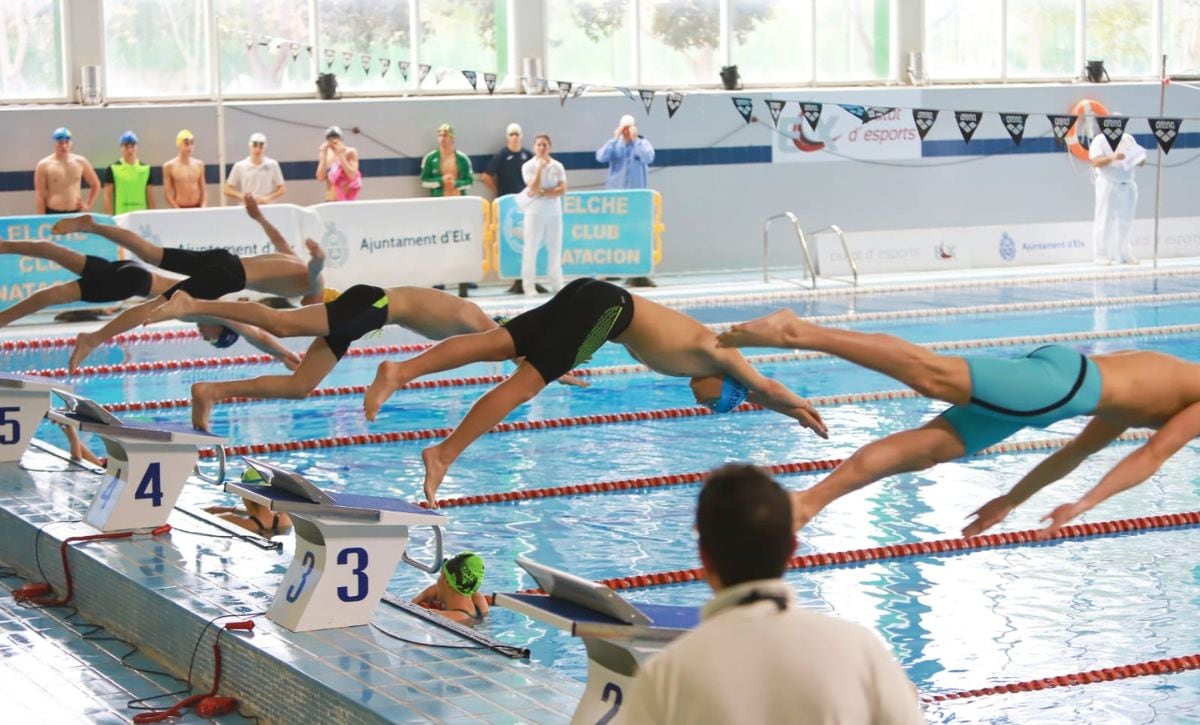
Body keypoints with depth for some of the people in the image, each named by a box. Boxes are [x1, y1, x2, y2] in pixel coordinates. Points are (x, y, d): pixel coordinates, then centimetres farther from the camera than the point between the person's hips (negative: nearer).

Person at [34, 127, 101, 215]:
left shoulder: (80, 162, 6)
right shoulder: (44, 165, -2)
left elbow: (96, 185, 19)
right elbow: (39, 196, -3)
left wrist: (88, 205, 9)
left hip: (75, 214, 3)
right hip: (53, 214, -3)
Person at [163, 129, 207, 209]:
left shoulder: (199, 164, 8)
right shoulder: (169, 166, -2)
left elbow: (204, 190, 11)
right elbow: (167, 193, -4)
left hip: (197, 209, 4)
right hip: (180, 209, -4)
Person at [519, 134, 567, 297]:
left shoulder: (557, 166, 4)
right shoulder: (528, 166, -3)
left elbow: (562, 189, -6)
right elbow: (534, 188, -16)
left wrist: (542, 193, -15)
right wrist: (540, 167, -18)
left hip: (554, 211, 3)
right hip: (535, 211, -3)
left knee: (555, 247, 5)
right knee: (531, 247, -3)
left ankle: (557, 283, 13)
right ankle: (528, 286, -1)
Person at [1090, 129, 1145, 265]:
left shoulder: (1128, 139, 11)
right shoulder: (1099, 140, -4)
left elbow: (1140, 160, 12)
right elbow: (1096, 162, -15)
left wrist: (1141, 159, -12)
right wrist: (1112, 158, -31)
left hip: (1127, 185, 5)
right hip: (1107, 185, -5)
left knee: (1125, 221, 7)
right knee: (1105, 221, -4)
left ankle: (1125, 254, 13)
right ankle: (1102, 255, -2)